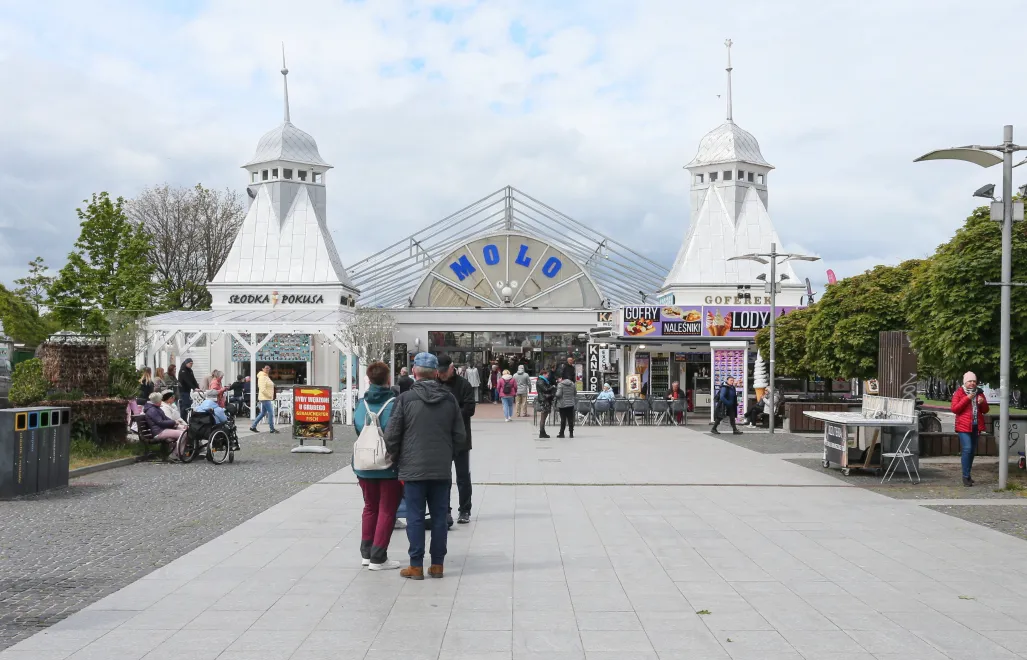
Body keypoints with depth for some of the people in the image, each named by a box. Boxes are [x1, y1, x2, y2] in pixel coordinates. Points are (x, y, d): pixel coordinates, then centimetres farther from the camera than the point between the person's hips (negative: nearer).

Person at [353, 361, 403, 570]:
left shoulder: (361, 404, 1)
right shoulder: (394, 404, -14)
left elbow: (357, 431, 8)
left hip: (364, 466, 5)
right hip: (390, 467, -5)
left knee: (370, 507, 20)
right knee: (387, 511, 5)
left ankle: (366, 553, 26)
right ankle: (378, 558, 4)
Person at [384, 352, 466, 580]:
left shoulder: (406, 398, -8)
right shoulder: (449, 399, 3)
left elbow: (391, 435, -7)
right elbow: (460, 437, 5)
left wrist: (397, 459, 9)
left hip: (413, 469, -3)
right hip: (442, 470, 3)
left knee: (415, 518, 3)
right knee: (439, 517, 10)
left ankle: (416, 566, 5)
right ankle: (437, 565, 14)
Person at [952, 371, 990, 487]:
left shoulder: (979, 393, 14)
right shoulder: (959, 393, -1)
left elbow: (985, 411, 17)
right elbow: (954, 409, -11)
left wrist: (982, 402, -5)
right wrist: (967, 398, -17)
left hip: (976, 426, 6)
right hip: (964, 426, -6)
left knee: (972, 451, 10)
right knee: (967, 449, -16)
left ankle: (967, 474, 21)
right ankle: (966, 476, -12)